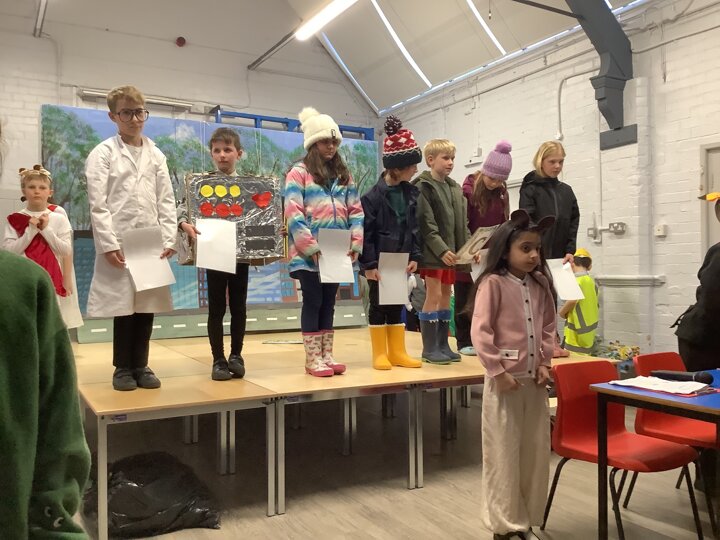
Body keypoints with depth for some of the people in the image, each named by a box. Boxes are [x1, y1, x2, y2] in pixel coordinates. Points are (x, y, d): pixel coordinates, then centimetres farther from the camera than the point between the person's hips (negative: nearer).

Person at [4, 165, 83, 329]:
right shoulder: (15, 220, 2)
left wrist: (46, 229, -12)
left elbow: (66, 251, -6)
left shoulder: (59, 218, 0)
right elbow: (9, 252, -5)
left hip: (53, 280, -1)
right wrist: (31, 230, -12)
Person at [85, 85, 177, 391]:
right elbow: (97, 204, -5)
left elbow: (166, 201, 9)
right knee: (123, 306, 1)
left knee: (147, 306, 6)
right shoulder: (103, 153, 1)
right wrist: (108, 244, -13)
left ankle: (140, 365, 18)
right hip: (119, 244, -3)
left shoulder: (156, 155, 12)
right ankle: (123, 368, 15)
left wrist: (169, 239, -1)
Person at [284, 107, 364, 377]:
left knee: (329, 302, 11)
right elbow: (293, 214, -13)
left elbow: (355, 211, 11)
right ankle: (312, 359, 9)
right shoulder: (299, 172, -4)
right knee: (313, 301, 0)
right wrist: (312, 248, -18)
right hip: (308, 253, -5)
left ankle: (327, 355, 20)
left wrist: (355, 243, -2)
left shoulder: (343, 175, 14)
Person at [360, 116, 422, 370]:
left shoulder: (410, 193, 6)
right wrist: (369, 264, -18)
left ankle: (397, 352, 20)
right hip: (379, 262, -6)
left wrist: (414, 256, 2)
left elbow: (415, 227, 9)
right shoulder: (374, 196, -15)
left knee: (397, 305, 12)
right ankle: (380, 354, 12)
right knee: (378, 305, 4)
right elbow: (365, 233, -16)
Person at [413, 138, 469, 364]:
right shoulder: (423, 187, -8)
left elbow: (462, 222, 15)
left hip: (450, 251, 7)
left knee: (446, 297, 11)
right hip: (432, 252, -7)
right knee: (433, 297, -5)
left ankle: (442, 345, 19)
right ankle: (429, 348, 4)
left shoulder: (455, 188, 15)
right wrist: (441, 249, -22)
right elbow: (426, 225, -16)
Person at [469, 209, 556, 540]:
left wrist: (545, 363, 3)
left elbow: (548, 328, 15)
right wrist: (498, 371, -16)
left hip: (534, 380, 6)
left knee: (536, 452, 13)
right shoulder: (493, 283, -11)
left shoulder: (539, 284, 8)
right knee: (504, 454, 4)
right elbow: (480, 333, -15)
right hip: (505, 379, -6)